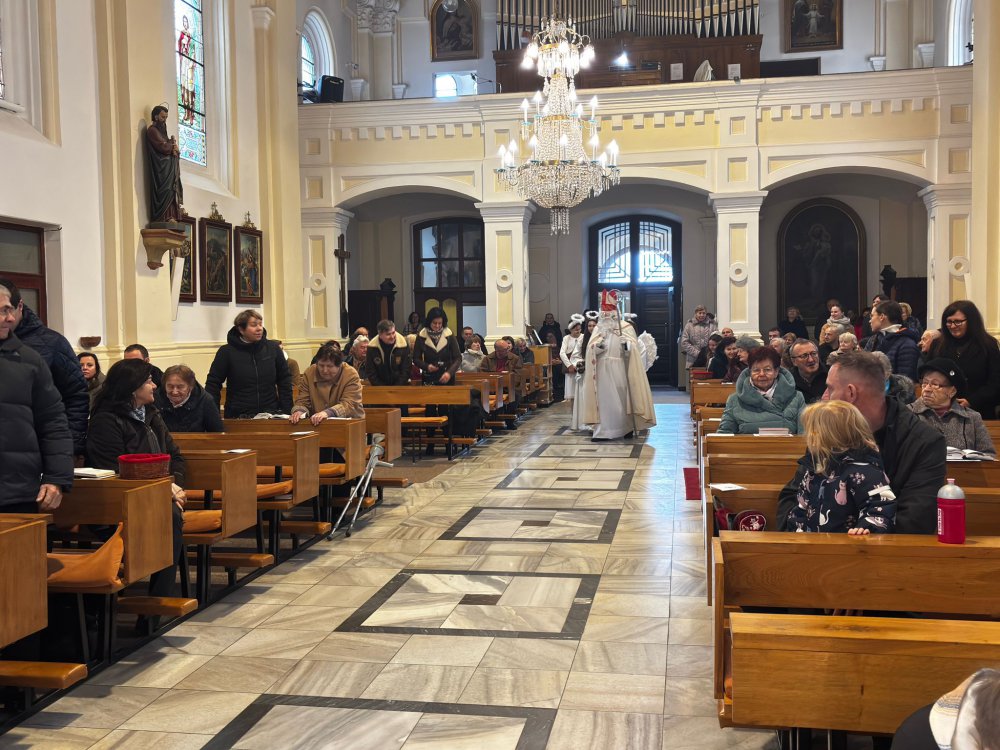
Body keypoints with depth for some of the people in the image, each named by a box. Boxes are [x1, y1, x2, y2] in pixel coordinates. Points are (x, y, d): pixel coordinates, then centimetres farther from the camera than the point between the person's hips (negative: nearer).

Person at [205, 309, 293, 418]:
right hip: (237, 417, -2)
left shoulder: (273, 348, 3)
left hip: (271, 415, 2)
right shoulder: (226, 352, -2)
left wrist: (286, 412, 1)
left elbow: (285, 381, 8)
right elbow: (213, 384, 0)